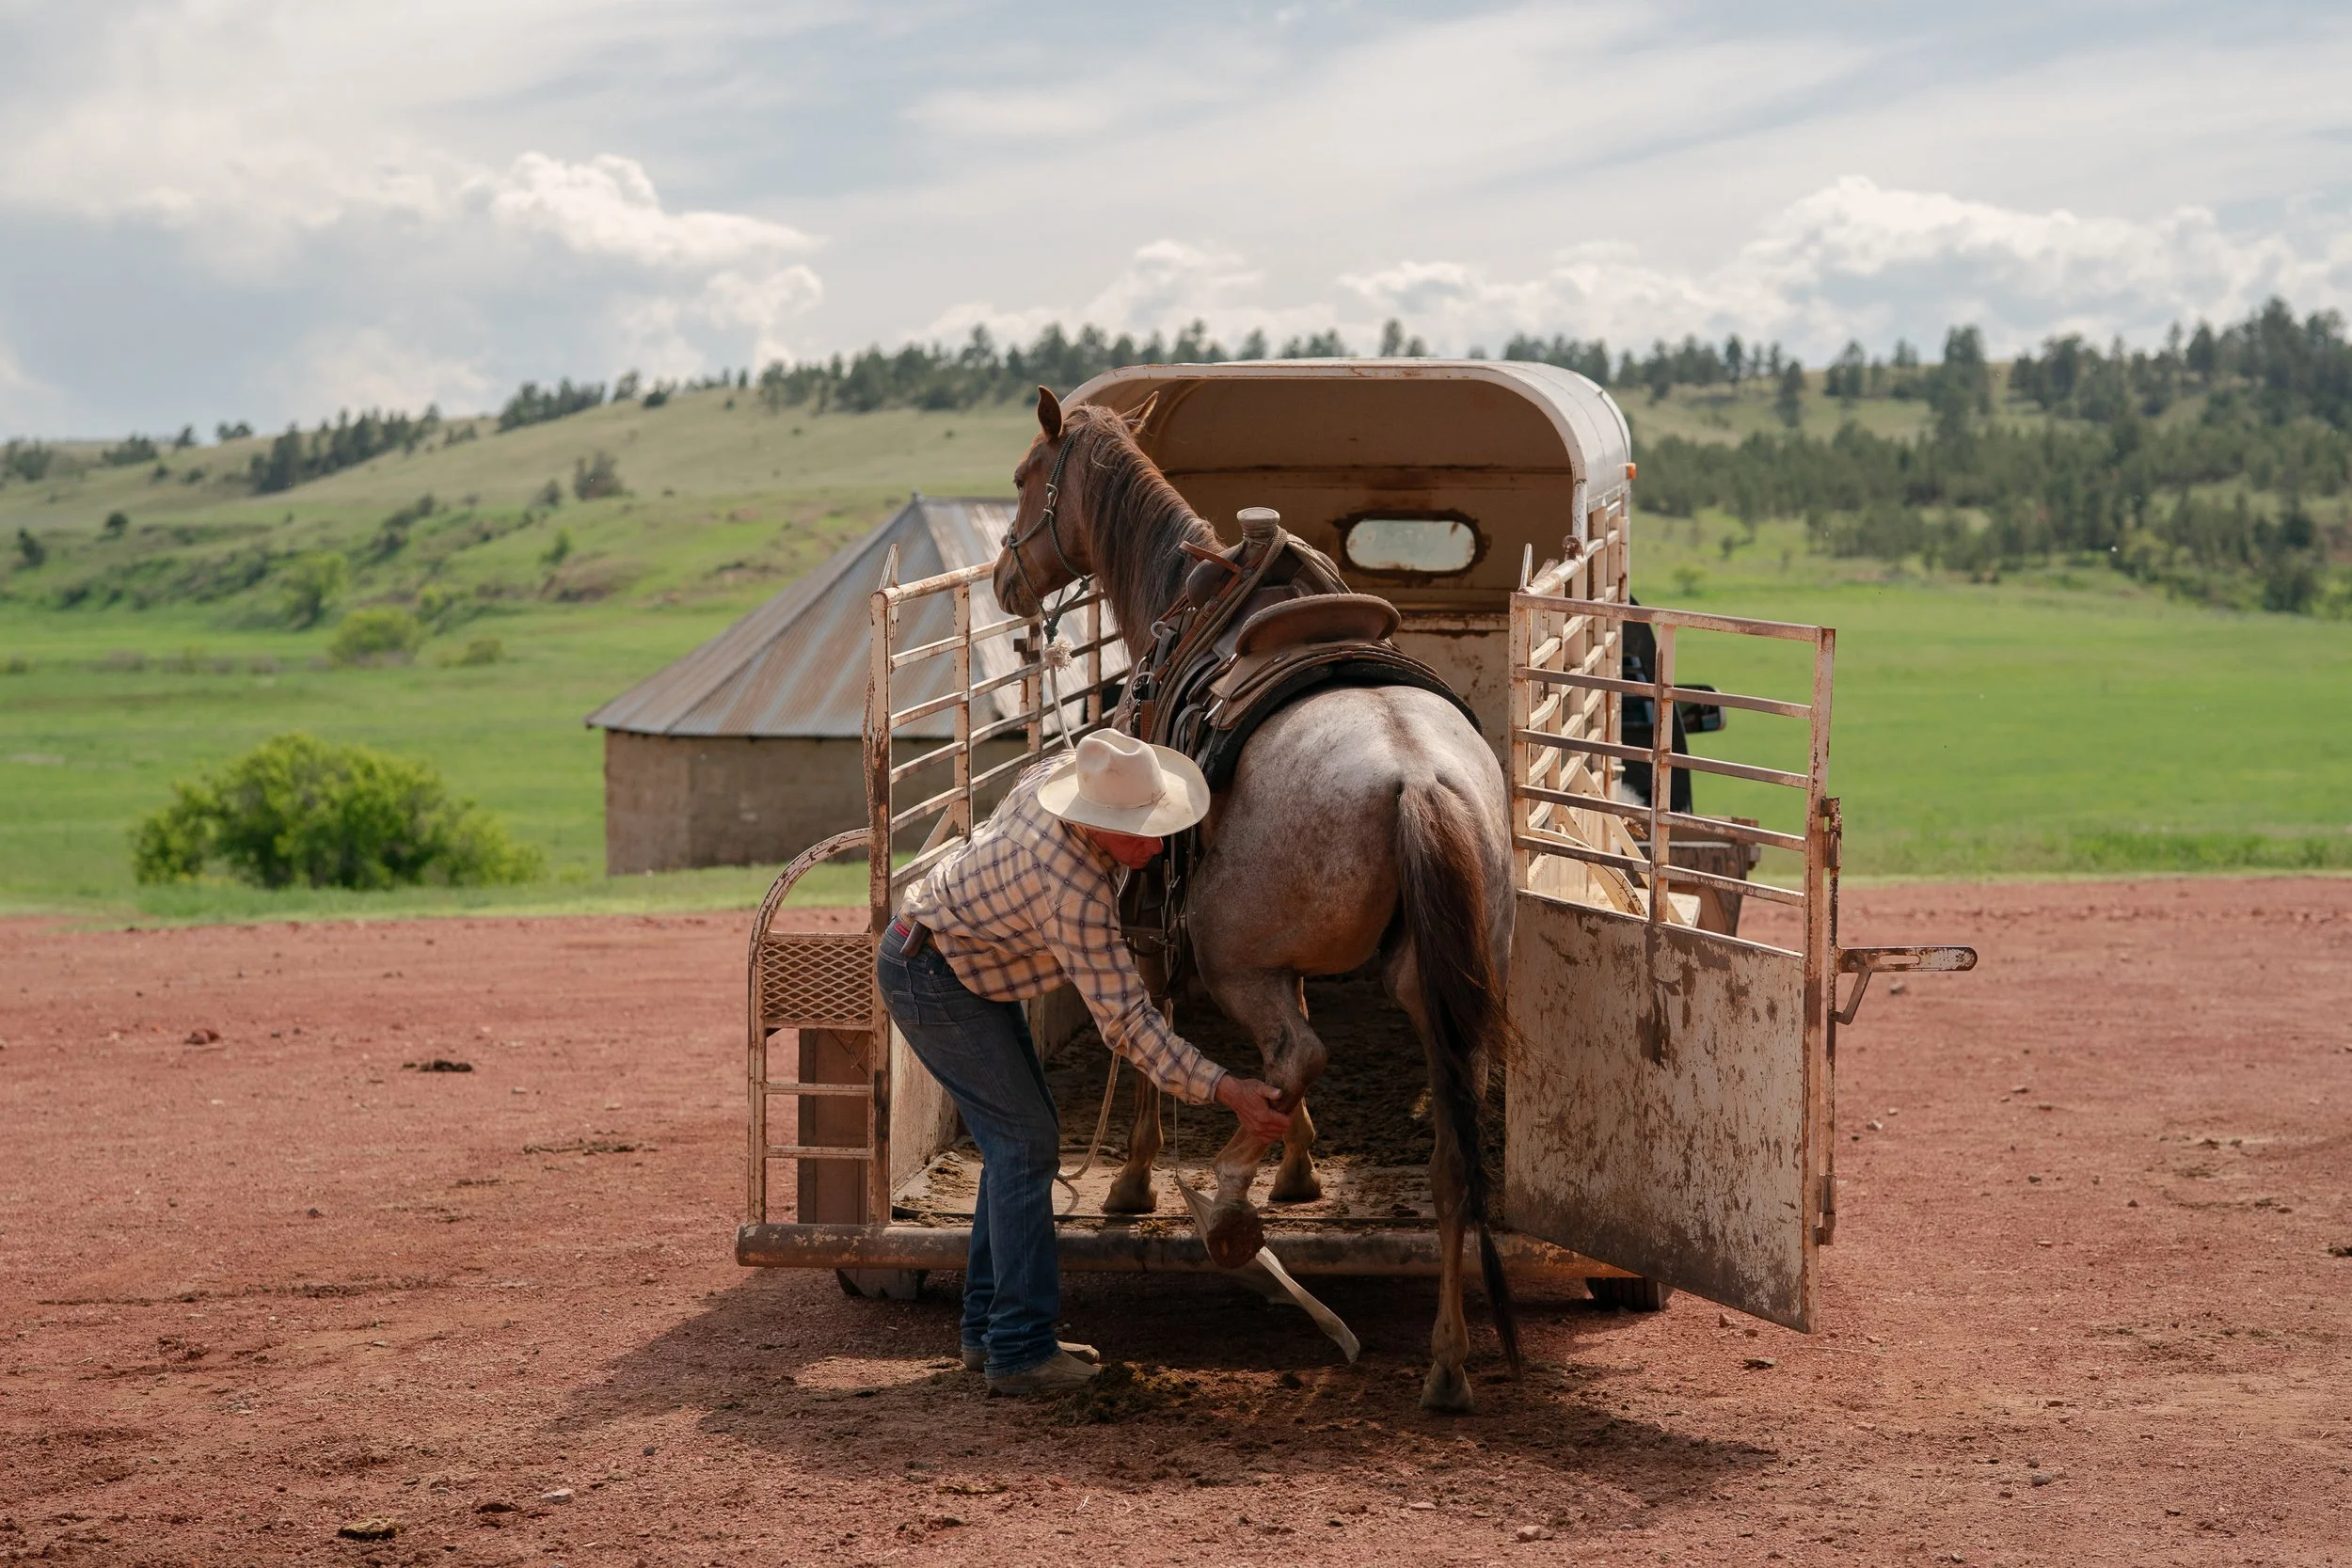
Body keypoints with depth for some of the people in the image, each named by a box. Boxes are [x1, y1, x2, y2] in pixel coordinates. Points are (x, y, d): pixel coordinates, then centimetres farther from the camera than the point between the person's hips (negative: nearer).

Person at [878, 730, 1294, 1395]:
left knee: (1019, 1138, 12)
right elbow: (1125, 1020, -31)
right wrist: (1225, 1090, -33)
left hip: (967, 960, 10)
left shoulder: (1057, 774, -11)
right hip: (933, 978, -10)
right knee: (1025, 1142, -11)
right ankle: (1020, 1352, -10)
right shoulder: (1076, 889, -35)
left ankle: (988, 1327, 18)